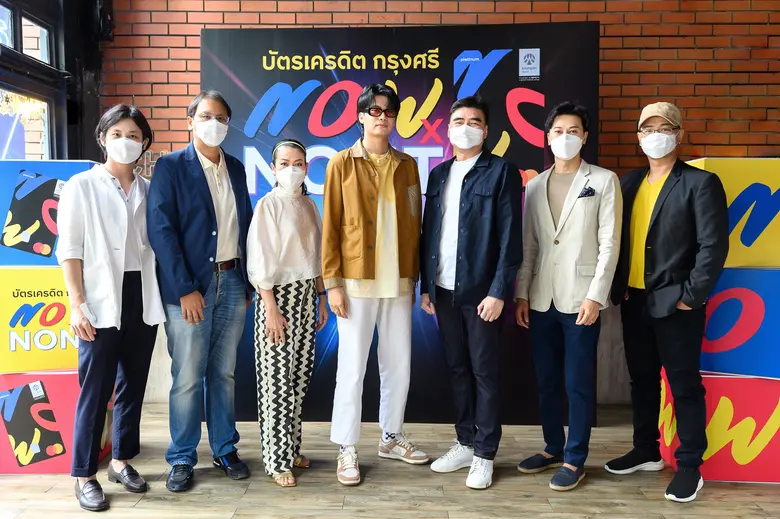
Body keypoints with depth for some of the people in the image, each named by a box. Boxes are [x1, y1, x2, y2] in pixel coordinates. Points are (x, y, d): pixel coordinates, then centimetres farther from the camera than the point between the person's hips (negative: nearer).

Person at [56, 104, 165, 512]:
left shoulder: (149, 190, 9)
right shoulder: (81, 186, 0)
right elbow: (69, 250, -4)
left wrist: (163, 295, 5)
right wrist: (77, 305, -11)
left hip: (142, 298, 4)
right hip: (102, 301, -3)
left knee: (132, 384, 11)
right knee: (95, 389, 1)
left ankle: (121, 460, 27)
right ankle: (84, 475, 15)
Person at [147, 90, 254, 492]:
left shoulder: (236, 168, 12)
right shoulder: (170, 167, -3)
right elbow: (161, 231, -10)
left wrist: (248, 282, 8)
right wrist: (185, 289, -15)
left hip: (233, 282, 4)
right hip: (190, 285, -4)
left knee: (223, 373, 13)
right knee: (187, 376, 4)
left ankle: (225, 449, 27)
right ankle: (182, 459, 19)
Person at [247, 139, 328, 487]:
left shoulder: (309, 205, 11)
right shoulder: (268, 205, -7)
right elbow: (260, 261, -12)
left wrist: (321, 296, 13)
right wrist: (271, 308, -16)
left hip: (306, 296, 6)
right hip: (279, 295, -6)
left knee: (300, 377, 10)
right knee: (278, 381, -1)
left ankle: (291, 447, 24)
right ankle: (278, 459, 10)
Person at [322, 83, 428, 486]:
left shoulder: (407, 165, 9)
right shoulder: (342, 163, 0)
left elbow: (414, 225, 11)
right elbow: (330, 226, -3)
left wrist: (414, 275, 9)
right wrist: (332, 282, -8)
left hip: (398, 281, 4)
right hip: (356, 280, -3)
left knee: (398, 364, 11)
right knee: (352, 368, 1)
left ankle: (391, 438, 30)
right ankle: (346, 450, 15)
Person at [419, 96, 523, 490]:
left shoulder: (501, 172, -4)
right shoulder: (438, 174, 12)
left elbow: (510, 237, -9)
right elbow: (428, 233, 12)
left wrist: (499, 291, -15)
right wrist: (425, 285, 9)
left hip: (481, 291, -5)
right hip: (444, 290, 5)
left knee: (484, 372, 5)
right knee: (457, 369, 14)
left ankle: (485, 454, 18)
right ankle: (465, 443, 28)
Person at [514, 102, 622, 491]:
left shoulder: (603, 181, 1)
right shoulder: (534, 186, 12)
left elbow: (609, 243, -5)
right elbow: (527, 245, 10)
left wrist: (595, 296, -12)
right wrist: (521, 293, 4)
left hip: (580, 298, -4)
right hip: (541, 299, 4)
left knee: (578, 383, 3)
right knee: (547, 380, 12)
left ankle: (574, 460, 17)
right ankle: (553, 448, 28)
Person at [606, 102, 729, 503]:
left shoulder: (700, 183, -6)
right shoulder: (629, 182, 11)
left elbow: (714, 246, -11)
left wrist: (690, 296, -14)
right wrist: (619, 287, 4)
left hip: (675, 303, -5)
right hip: (634, 300, 6)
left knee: (684, 384, 4)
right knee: (642, 379, 15)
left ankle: (690, 465, 18)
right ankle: (646, 451, 31)